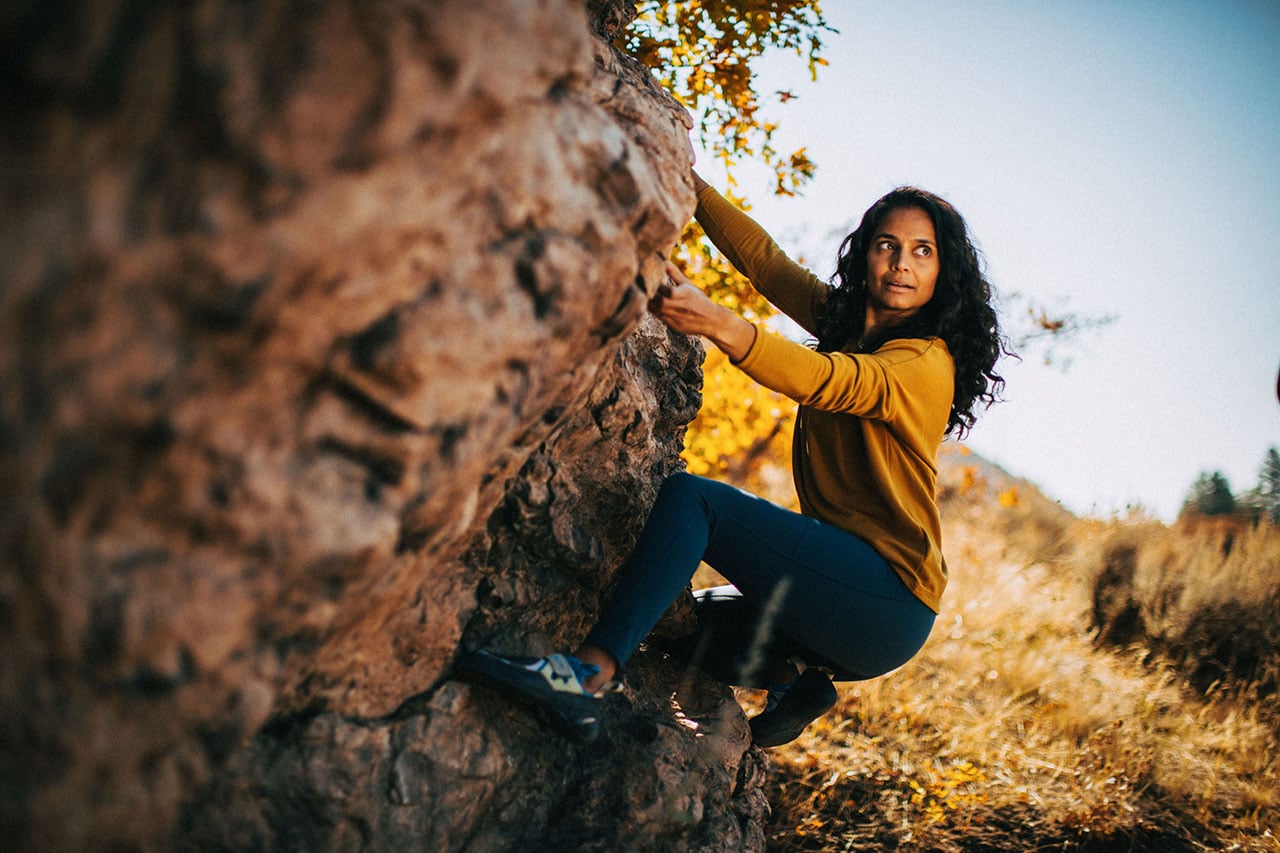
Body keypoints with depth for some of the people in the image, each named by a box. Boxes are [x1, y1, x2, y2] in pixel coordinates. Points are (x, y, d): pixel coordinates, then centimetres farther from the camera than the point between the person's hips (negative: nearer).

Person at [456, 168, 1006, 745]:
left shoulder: (927, 362, -11)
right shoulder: (849, 323, 13)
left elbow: (826, 382, -30)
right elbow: (764, 260, 15)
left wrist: (718, 324, -46)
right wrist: (692, 185, 6)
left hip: (889, 598, -9)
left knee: (690, 496, -26)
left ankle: (589, 674, -39)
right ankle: (795, 674, 6)